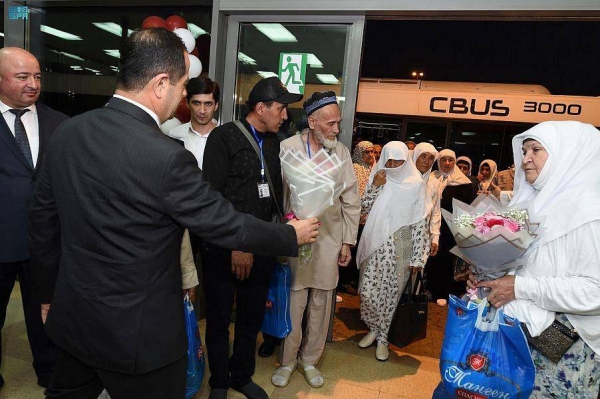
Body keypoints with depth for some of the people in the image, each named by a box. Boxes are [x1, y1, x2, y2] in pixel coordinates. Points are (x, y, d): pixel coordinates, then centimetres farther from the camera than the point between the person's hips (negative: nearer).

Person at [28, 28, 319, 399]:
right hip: (136, 331, -7)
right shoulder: (166, 157, -27)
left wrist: (50, 293, 17)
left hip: (73, 317, 7)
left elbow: (43, 219, 4)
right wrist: (292, 235, -2)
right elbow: (227, 225, -18)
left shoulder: (66, 133, -5)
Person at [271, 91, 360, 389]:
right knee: (294, 302, 6)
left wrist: (348, 242, 5)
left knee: (321, 303, 12)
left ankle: (310, 359, 33)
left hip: (330, 238, 3)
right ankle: (287, 360, 28)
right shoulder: (288, 147, -7)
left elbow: (351, 201, 6)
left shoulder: (341, 151, 3)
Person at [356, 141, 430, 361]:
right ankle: (374, 328, 28)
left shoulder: (416, 184, -5)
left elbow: (420, 222, -5)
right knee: (368, 291, 2)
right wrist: (375, 186, -12)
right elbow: (364, 208, 3)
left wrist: (418, 257, -7)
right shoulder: (379, 178, 5)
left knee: (390, 294, 7)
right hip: (375, 245, 3)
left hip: (400, 248, -2)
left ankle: (382, 337, 26)